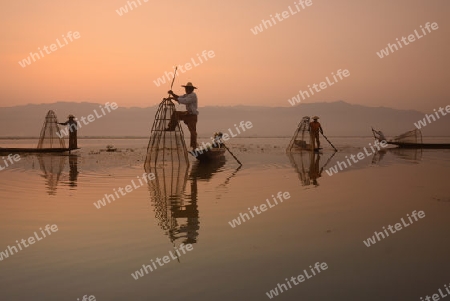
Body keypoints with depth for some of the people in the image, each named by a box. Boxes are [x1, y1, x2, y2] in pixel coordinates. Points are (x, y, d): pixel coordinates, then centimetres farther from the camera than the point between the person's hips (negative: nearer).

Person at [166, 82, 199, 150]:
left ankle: (194, 147, -4)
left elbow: (184, 101, -28)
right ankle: (171, 128, 10)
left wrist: (173, 98, -23)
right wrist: (172, 94, -8)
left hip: (192, 116, -9)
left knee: (192, 131, -9)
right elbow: (179, 98, 10)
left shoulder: (193, 95, -18)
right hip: (188, 113, 9)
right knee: (175, 114, 5)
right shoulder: (187, 95, 12)